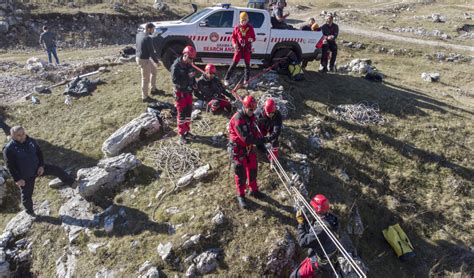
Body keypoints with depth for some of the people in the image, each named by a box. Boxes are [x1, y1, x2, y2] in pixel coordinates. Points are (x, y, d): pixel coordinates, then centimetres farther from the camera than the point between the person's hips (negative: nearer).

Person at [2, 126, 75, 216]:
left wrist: (41, 166, -6)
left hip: (37, 168, 4)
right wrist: (17, 179, -18)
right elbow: (10, 166, -18)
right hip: (25, 176, -4)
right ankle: (30, 212, 34)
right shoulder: (9, 149, -21)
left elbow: (39, 153, 5)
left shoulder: (31, 141, -6)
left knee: (56, 170, -3)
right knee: (27, 195, 10)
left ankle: (73, 183, 14)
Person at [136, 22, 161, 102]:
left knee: (154, 71, 25)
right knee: (146, 79, 2)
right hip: (144, 60, -10)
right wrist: (157, 61, -6)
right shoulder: (148, 38, -24)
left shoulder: (138, 34, 6)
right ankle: (145, 97, 15)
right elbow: (151, 52, -20)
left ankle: (153, 89, 36)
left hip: (139, 57, 10)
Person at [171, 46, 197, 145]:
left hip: (188, 91, 7)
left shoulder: (189, 65, 6)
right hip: (180, 92, -7)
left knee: (188, 111, 14)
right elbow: (174, 80, -25)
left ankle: (187, 131, 28)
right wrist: (187, 76, -30)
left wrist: (194, 83, 1)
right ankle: (181, 135, 5)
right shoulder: (176, 66, -17)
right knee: (181, 113, -4)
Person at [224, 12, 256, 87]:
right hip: (239, 48, -1)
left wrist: (251, 39, -19)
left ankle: (246, 80, 20)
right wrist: (234, 44, -11)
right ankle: (226, 79, 1)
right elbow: (233, 37, 7)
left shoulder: (250, 28, 2)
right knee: (234, 64, -4)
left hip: (247, 49, 1)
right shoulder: (237, 28, 2)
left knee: (247, 64, 8)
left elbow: (253, 37, 5)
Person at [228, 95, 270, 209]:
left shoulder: (251, 116, 1)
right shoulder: (238, 119, -28)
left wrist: (261, 143, -5)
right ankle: (240, 195, 22)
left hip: (249, 147, 8)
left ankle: (254, 190, 39)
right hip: (238, 149, -8)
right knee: (241, 173, 2)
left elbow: (255, 132, 7)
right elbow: (246, 138, -31)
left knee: (253, 170, 18)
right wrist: (262, 140, -26)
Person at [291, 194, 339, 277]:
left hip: (320, 261, -9)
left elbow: (303, 242, -32)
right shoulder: (328, 217, -9)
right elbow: (311, 232, 5)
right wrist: (304, 220, -8)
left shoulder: (321, 228, -38)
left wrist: (301, 223, -25)